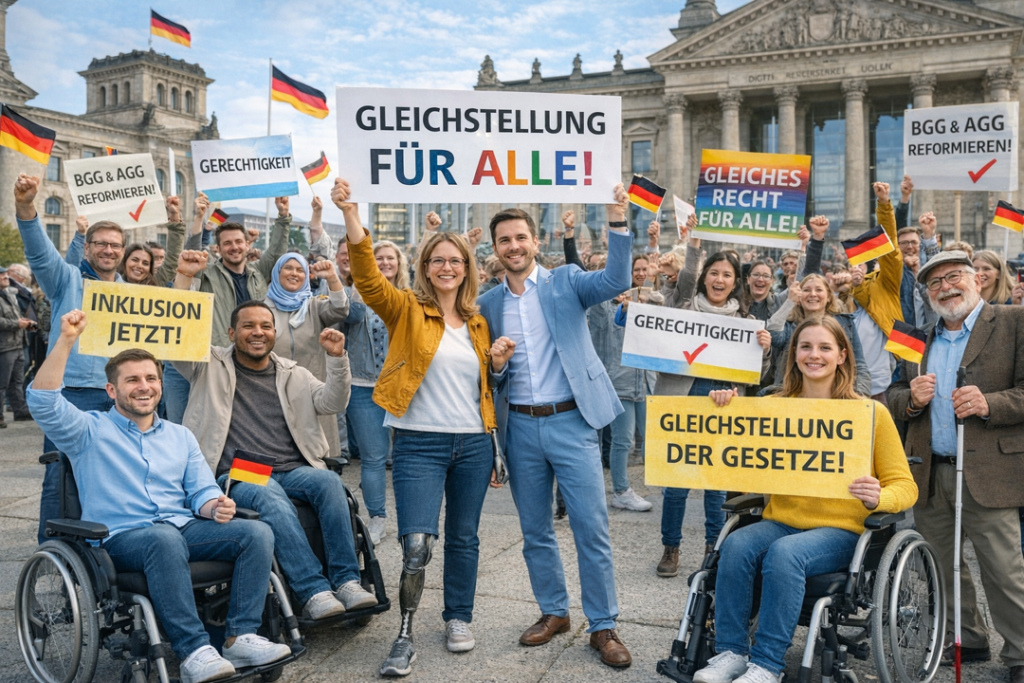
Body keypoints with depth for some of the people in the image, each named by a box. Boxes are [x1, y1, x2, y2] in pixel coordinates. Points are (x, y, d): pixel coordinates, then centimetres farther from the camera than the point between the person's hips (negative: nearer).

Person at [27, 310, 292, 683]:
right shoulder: (91, 431, 9)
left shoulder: (181, 436, 22)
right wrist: (66, 340, -16)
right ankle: (193, 652, -38)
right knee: (165, 538, -40)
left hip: (183, 529, 5)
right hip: (121, 537, -4)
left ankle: (241, 637, -23)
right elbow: (43, 401, -8)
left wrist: (215, 506, -9)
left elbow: (202, 491, 16)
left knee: (257, 532, -20)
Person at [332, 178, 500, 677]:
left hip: (474, 442, 4)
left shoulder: (477, 322, 11)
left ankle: (459, 618, 32)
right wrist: (351, 215, -30)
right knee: (417, 543, -12)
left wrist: (497, 365, 0)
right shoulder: (406, 310, -1)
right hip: (420, 443, -4)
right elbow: (368, 277, -19)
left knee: (464, 537, 14)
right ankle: (405, 636, 6)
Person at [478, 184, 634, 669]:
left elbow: (616, 280, -19)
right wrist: (495, 363, -11)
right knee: (535, 531, 13)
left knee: (592, 529, -1)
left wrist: (616, 221, -30)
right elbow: (486, 375, 12)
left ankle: (603, 626, 11)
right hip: (521, 428, 3)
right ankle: (553, 612, 30)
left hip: (571, 422, -3)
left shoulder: (566, 282, 0)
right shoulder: (487, 305, 8)